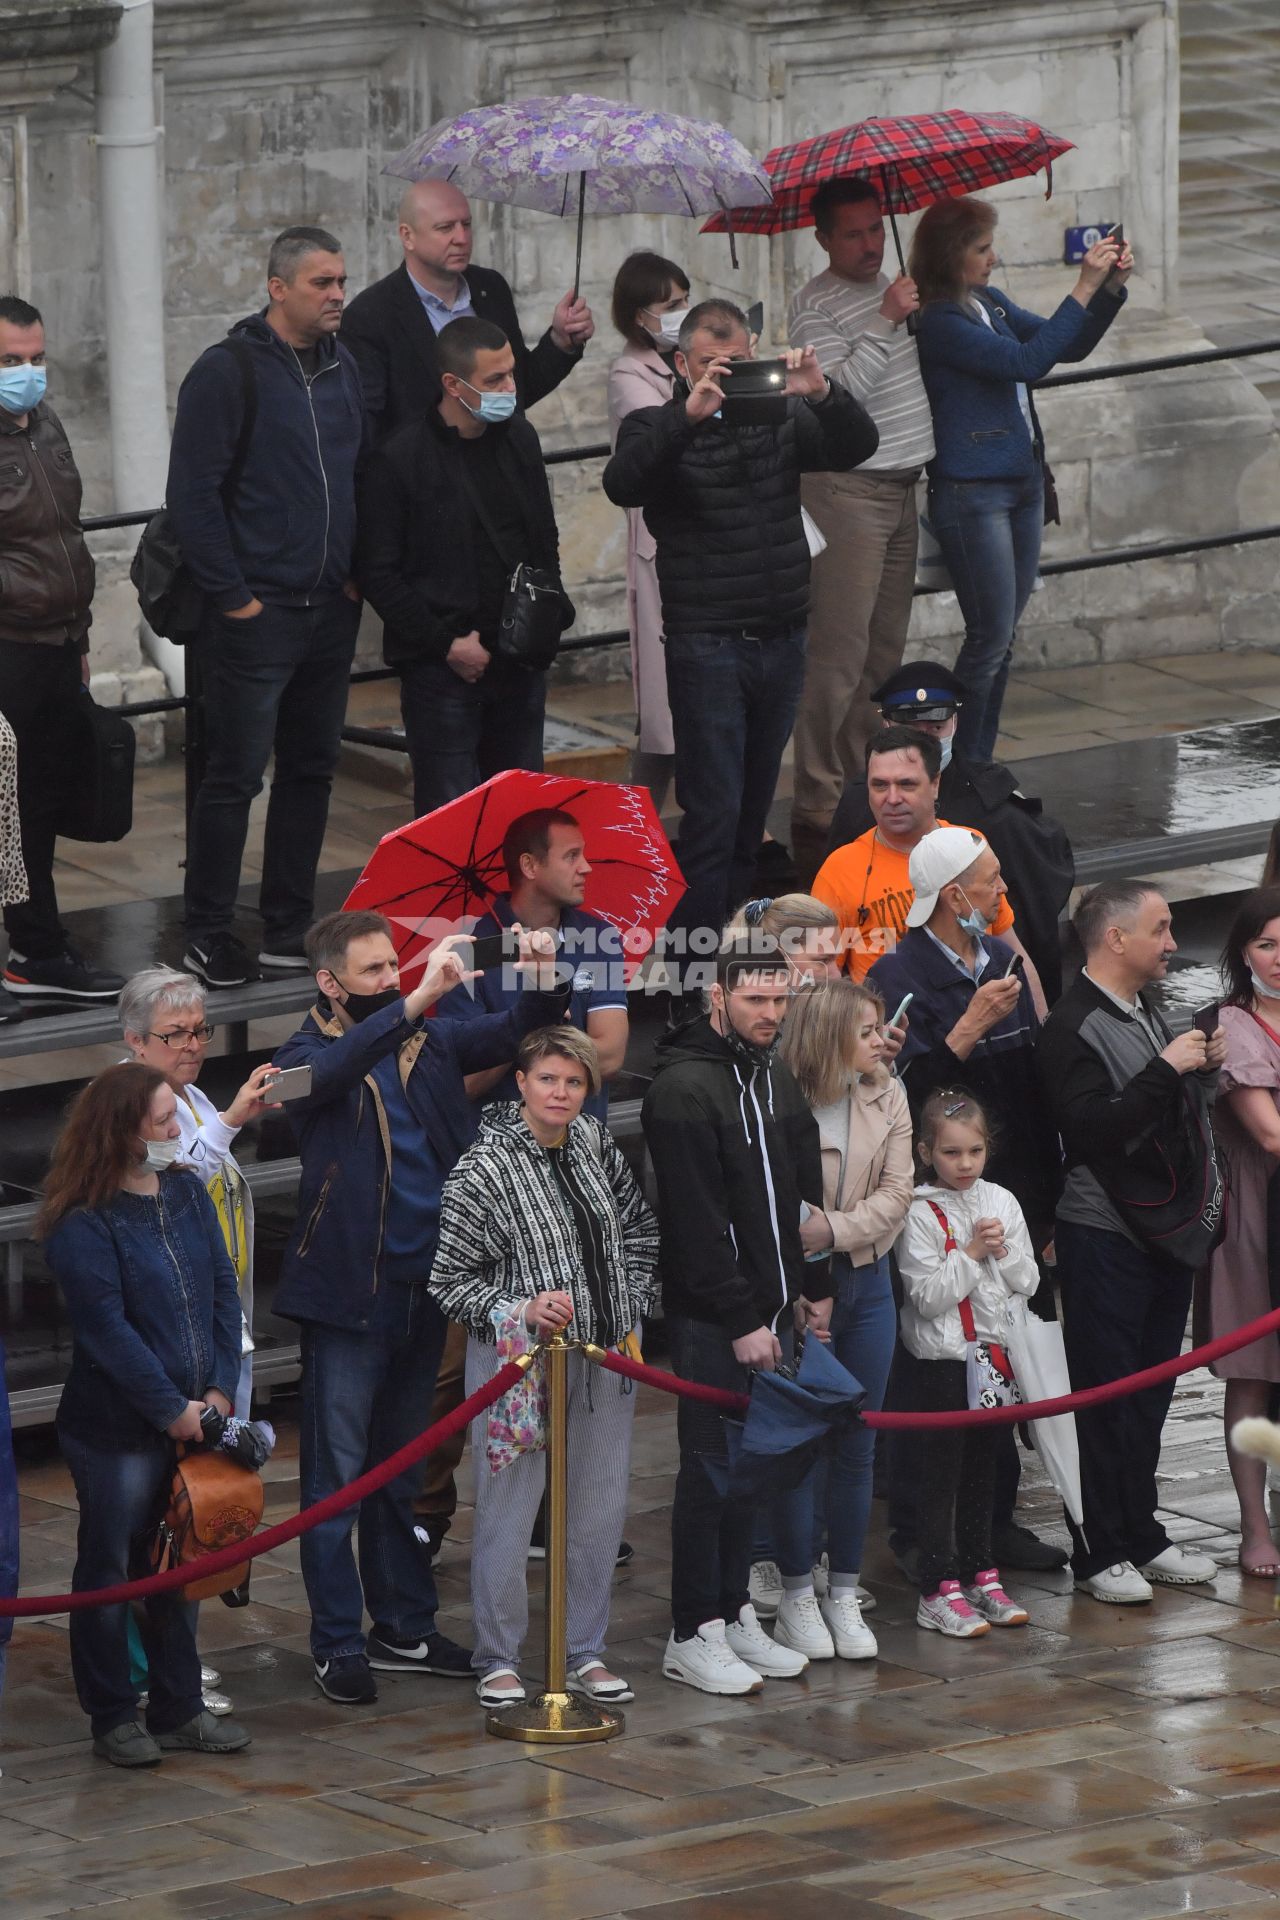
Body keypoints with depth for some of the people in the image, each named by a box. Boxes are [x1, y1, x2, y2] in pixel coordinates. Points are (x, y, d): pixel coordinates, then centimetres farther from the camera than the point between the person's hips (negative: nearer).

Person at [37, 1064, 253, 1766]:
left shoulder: (187, 1192, 6)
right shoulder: (82, 1226, -15)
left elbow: (222, 1290, 6)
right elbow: (107, 1328, -18)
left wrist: (219, 1388, -4)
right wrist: (172, 1409, -17)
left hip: (192, 1416, 7)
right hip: (117, 1432, -7)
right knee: (110, 1572, 5)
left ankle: (177, 1708, 25)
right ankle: (112, 1719, 14)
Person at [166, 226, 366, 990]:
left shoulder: (344, 369, 10)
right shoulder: (229, 373, -11)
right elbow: (193, 495, -13)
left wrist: (356, 576, 8)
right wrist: (232, 596, -14)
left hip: (330, 612, 7)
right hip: (256, 613, -7)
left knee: (311, 771, 11)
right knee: (235, 776, -3)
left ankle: (289, 931, 18)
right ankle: (210, 937, 5)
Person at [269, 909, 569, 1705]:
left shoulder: (429, 1041, 7)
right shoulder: (308, 1057, -8)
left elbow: (507, 1034, -1)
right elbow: (333, 1071, -30)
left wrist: (545, 983, -23)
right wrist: (417, 1001, -40)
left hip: (423, 1285, 6)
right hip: (349, 1295, -6)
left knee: (400, 1468, 16)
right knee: (338, 1475, 0)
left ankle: (405, 1629, 24)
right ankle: (339, 1644, 5)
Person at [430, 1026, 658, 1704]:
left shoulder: (595, 1143, 5)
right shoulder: (482, 1171, -13)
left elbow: (640, 1230, 18)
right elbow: (451, 1280, -9)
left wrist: (632, 1311, 9)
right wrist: (522, 1310, -22)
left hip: (602, 1359, 6)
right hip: (519, 1361, -6)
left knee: (600, 1508, 11)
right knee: (507, 1513, -1)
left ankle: (586, 1650, 24)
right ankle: (497, 1660, 12)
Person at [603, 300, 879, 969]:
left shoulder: (780, 420, 9)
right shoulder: (660, 429, -4)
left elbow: (856, 447, -4)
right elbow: (623, 484, -24)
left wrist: (823, 395, -24)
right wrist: (689, 414, -36)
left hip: (781, 642, 5)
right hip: (707, 646, -5)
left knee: (754, 808, 12)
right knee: (714, 810, -9)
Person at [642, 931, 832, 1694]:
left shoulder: (776, 1077, 12)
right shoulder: (684, 1088, -16)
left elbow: (804, 1193, 20)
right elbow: (697, 1221, -18)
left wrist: (815, 1286, 13)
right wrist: (741, 1320, -19)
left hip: (770, 1309, 8)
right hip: (711, 1318, -8)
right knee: (713, 1468, -3)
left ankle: (735, 1614, 21)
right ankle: (694, 1637, 3)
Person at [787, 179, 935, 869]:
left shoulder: (891, 288, 17)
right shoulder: (814, 308, -10)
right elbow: (838, 394, -24)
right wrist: (886, 321, -25)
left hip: (901, 490, 9)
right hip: (845, 492, -9)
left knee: (884, 652, 9)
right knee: (839, 652, -11)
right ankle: (816, 808, -11)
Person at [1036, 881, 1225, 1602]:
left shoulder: (1149, 1015, 14)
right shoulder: (1073, 1029, -15)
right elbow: (1096, 1130, -24)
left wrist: (1204, 1071, 4)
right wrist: (1167, 1070, -23)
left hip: (1169, 1229, 8)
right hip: (1107, 1236, -8)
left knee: (1150, 1395, 13)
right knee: (1105, 1400, -3)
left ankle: (1142, 1536, 21)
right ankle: (1099, 1553, 2)